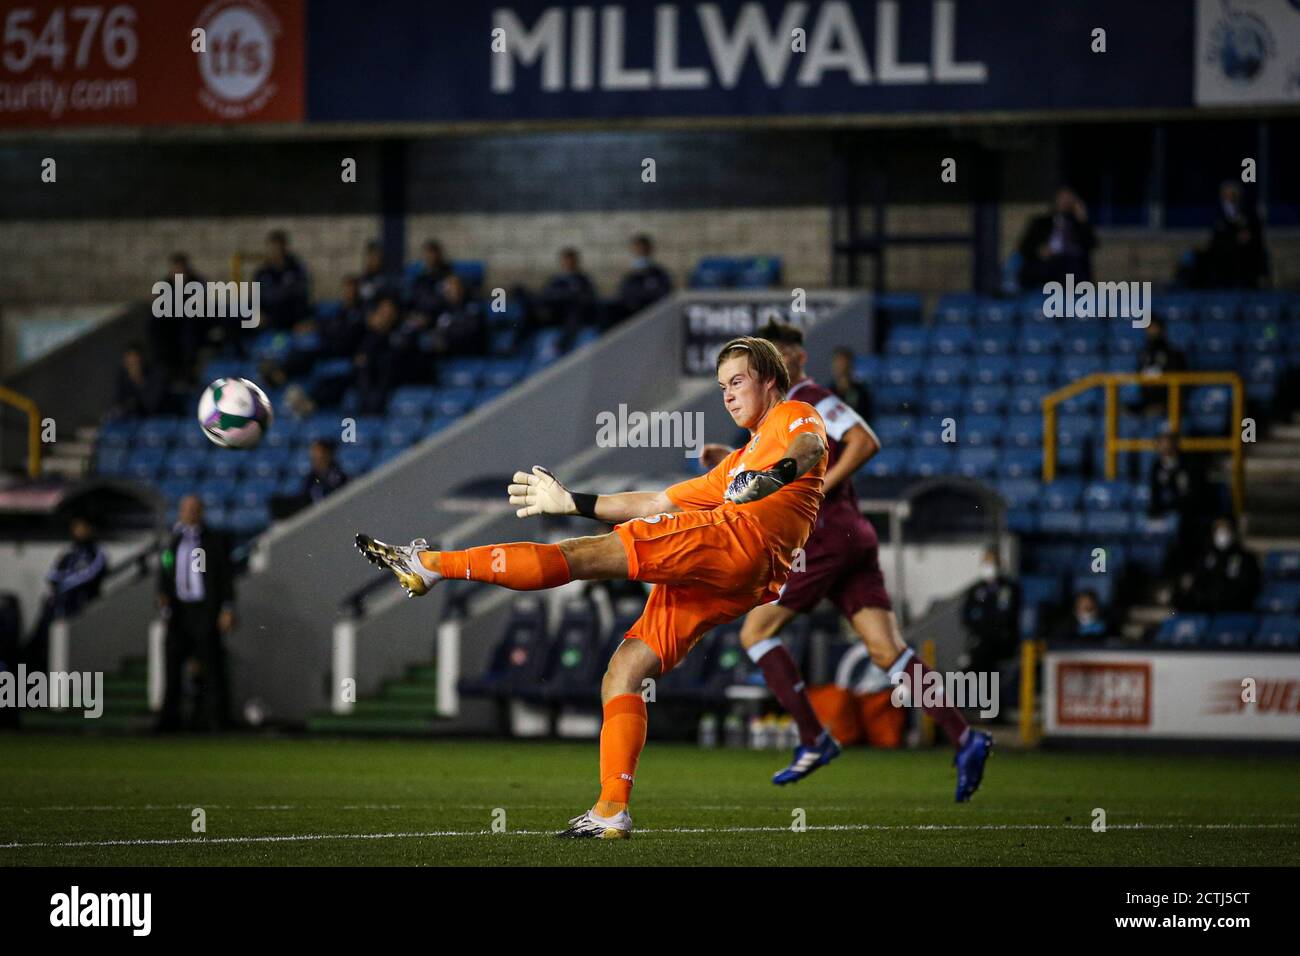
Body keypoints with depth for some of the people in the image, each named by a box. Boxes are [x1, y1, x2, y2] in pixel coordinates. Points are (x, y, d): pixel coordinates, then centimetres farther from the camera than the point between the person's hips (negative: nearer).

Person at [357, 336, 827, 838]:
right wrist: (572, 502, 34)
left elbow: (811, 444, -12)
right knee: (622, 675, 0)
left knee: (582, 555, -14)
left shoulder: (793, 415, 14)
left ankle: (431, 565, -19)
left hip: (740, 535, -9)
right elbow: (658, 503, 38)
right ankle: (611, 811, -8)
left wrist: (779, 472, -35)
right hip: (721, 587, 9)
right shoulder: (739, 463, 40)